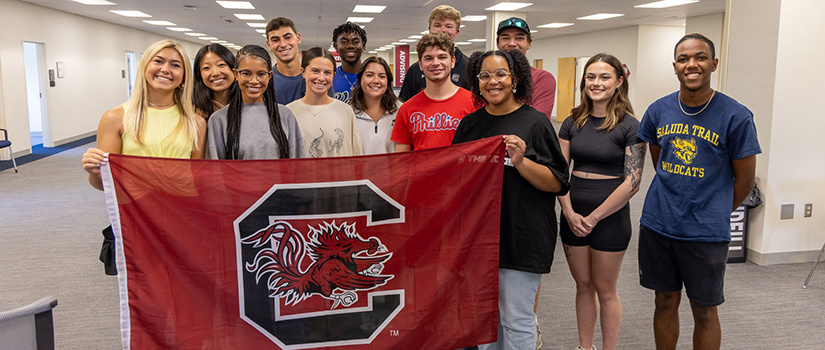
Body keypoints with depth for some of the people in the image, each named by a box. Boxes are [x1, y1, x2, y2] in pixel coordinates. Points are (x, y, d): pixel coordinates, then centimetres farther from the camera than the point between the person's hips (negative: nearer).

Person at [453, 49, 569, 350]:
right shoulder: (470, 124, 9)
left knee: (516, 319, 3)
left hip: (521, 235, -5)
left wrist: (521, 162, -22)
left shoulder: (535, 122, -6)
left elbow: (557, 184, -9)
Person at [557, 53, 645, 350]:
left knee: (605, 289, 7)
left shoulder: (630, 127, -8)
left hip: (610, 218, -4)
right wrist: (569, 213, -7)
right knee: (583, 285, 15)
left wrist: (593, 217, -12)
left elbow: (632, 182, -13)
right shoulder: (572, 123, 6)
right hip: (573, 217, 4)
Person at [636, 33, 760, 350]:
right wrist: (673, 200, 11)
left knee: (704, 312, 9)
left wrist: (714, 214, 6)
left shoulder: (736, 116, -9)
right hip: (656, 225, 3)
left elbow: (744, 180, -2)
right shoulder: (658, 110, 2)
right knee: (665, 301, 15)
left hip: (706, 233, -3)